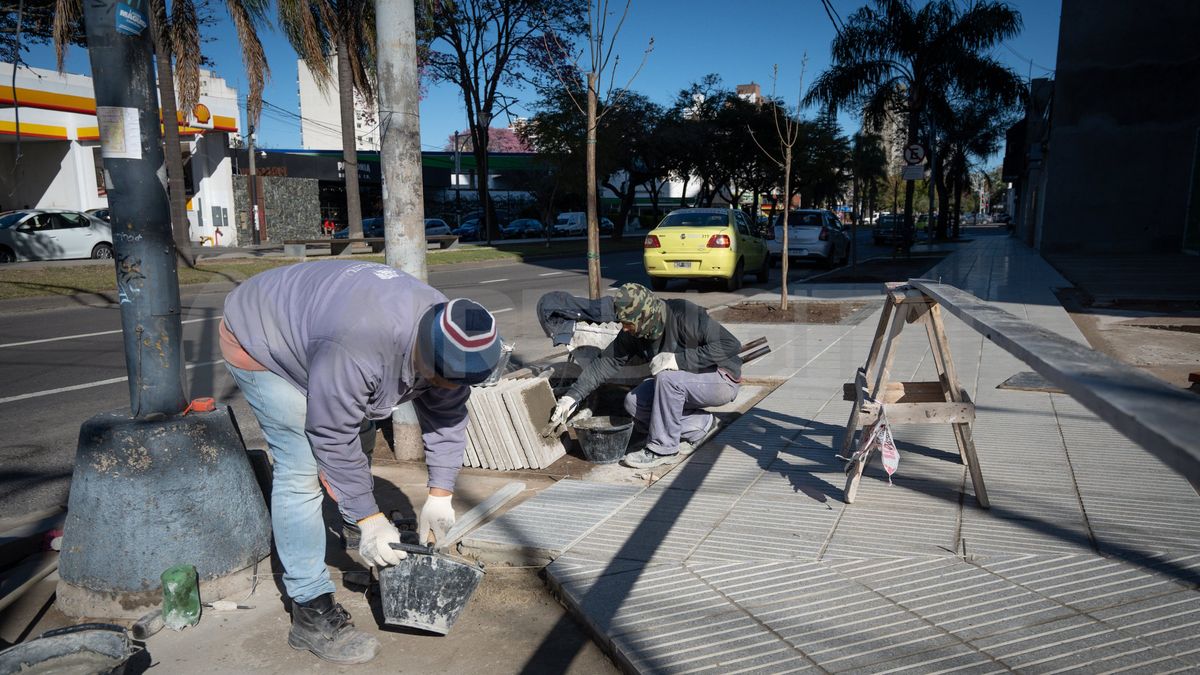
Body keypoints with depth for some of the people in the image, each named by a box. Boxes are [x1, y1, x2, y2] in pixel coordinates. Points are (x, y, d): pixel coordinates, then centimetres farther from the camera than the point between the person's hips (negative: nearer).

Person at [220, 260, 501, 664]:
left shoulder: (447, 338, -19)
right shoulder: (358, 346, -43)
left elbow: (448, 417, -6)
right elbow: (333, 438, -32)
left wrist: (440, 495, -7)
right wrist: (369, 520, -23)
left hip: (306, 325, 8)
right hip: (255, 340, -8)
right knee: (302, 467, -15)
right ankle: (311, 612, -8)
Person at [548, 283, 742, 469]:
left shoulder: (685, 315, -28)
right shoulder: (633, 333, -7)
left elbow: (730, 345, -31)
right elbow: (606, 362, -2)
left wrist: (679, 359, -35)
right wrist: (572, 396, -9)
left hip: (722, 380, -8)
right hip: (680, 385, 8)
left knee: (667, 378, -32)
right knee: (633, 403, -8)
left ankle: (663, 450, -17)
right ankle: (701, 426, 2)